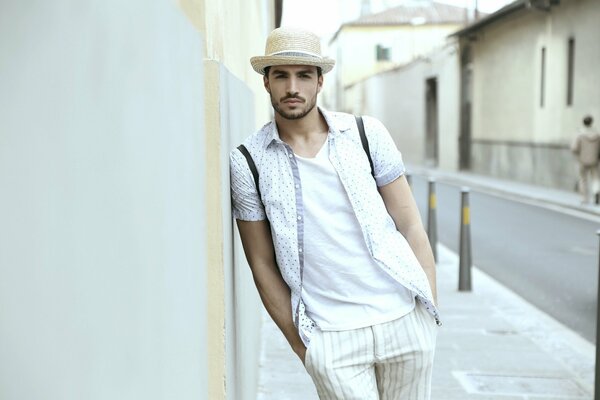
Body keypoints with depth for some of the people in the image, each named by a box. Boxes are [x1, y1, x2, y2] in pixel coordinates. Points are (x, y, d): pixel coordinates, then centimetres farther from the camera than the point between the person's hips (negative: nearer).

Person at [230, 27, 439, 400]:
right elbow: (262, 262, 2)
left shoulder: (367, 134, 1)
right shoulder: (248, 162, -2)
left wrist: (431, 308, 0)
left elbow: (410, 225, 3)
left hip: (403, 317, 2)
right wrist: (300, 344, 2)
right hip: (331, 337, -1)